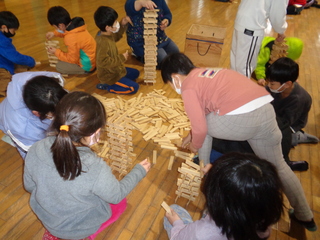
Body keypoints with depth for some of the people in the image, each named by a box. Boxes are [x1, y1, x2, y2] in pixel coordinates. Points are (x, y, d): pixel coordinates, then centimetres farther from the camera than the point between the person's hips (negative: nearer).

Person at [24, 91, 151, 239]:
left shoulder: (36, 150, -25)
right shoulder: (96, 169, -38)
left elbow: (29, 186, -6)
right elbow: (117, 196, -17)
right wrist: (139, 171, -3)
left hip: (46, 220, 4)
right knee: (120, 202, 21)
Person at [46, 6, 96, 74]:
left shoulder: (71, 38, -31)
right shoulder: (73, 24, -6)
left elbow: (73, 59, -18)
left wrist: (56, 52, -9)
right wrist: (54, 33, 13)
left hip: (88, 65, -9)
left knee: (59, 66, -2)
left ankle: (85, 71, 0)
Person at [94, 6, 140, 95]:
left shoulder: (108, 34, -3)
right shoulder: (103, 42, -32)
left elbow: (116, 36, 19)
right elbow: (103, 62, -34)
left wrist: (123, 24, 2)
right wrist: (121, 58, -28)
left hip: (115, 70, 10)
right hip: (109, 76, -10)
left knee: (135, 73, 22)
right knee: (134, 87, -12)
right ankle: (107, 86, -3)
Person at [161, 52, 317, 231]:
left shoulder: (188, 88, 3)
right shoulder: (205, 74, 27)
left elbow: (200, 127, 1)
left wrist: (195, 145, 22)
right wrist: (193, 134, 45)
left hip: (239, 117, -8)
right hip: (266, 110, 9)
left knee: (206, 126, 23)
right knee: (278, 166, 25)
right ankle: (306, 216, 41)